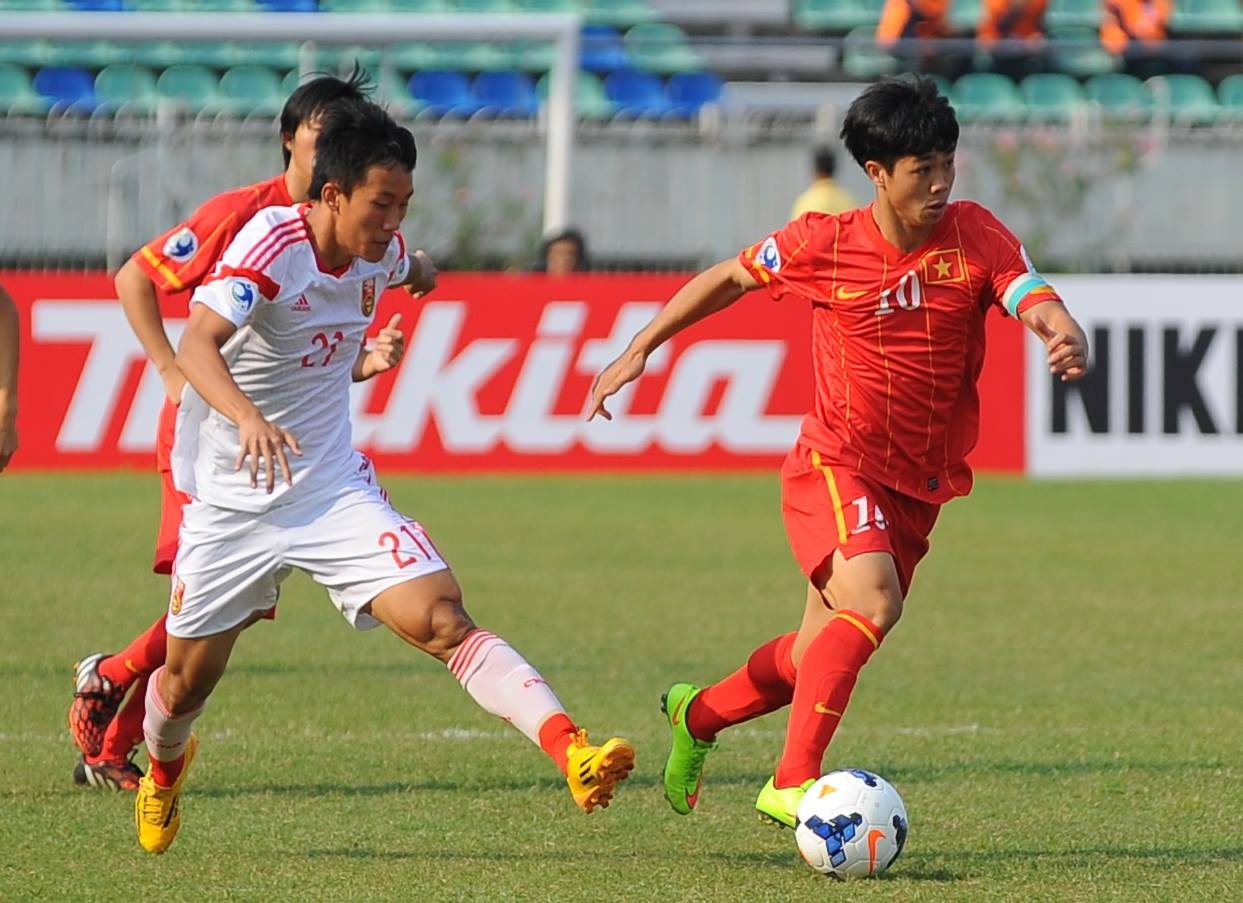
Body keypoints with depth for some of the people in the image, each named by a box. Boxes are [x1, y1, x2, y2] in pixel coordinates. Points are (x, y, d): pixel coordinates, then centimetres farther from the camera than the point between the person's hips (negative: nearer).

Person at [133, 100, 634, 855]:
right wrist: (247, 418, -54)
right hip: (232, 501, -3)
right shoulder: (272, 244, -21)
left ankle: (574, 754, -34)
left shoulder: (382, 254, -3)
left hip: (335, 489, 3)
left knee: (444, 621, -19)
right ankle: (164, 769, 48)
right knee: (186, 683, 12)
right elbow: (197, 345, -37)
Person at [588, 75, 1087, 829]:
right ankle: (792, 782, -26)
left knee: (821, 660, 11)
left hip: (919, 487, 4)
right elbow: (730, 279, 8)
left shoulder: (976, 237, -6)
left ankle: (699, 715, 39)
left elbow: (1038, 304, -19)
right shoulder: (825, 245, -8)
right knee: (873, 601, -29)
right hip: (837, 465, -4)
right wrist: (639, 351, 9)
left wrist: (1068, 338, -43)